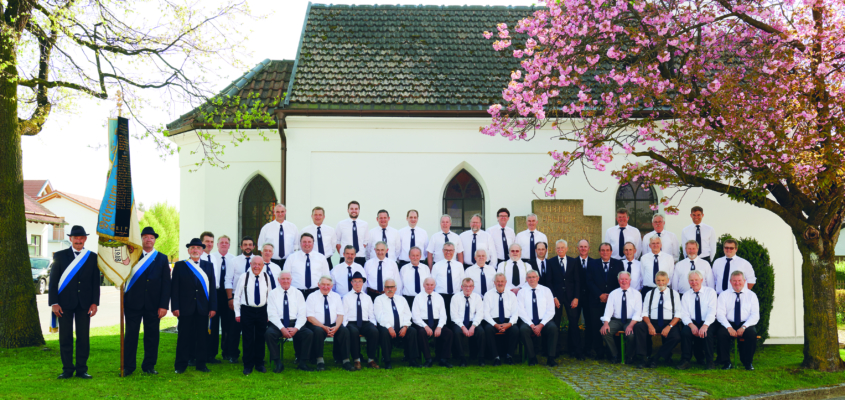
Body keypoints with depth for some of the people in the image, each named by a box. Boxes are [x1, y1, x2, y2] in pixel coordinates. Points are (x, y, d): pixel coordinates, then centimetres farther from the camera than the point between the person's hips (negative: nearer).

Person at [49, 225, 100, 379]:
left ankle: (81, 369, 9)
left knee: (83, 337, 2)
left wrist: (95, 303, -1)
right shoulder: (59, 256, 6)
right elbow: (53, 280, 3)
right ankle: (67, 370, 10)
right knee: (65, 337, 2)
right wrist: (54, 303, -5)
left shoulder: (93, 257, 8)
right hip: (65, 303, -1)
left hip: (84, 303, 1)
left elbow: (96, 282, 7)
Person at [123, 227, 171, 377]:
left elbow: (166, 283, 3)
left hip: (153, 304, 1)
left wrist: (164, 305, -3)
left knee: (152, 335, 5)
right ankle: (128, 366, 8)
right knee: (131, 334, 1)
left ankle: (149, 366, 14)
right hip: (133, 302, -1)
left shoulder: (162, 259, 8)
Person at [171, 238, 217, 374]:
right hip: (185, 308, -2)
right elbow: (174, 288, 1)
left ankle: (201, 363, 15)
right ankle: (181, 365, 10)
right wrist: (175, 307, -7)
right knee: (184, 336, 2)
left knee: (202, 336, 5)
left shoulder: (209, 266, 11)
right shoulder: (179, 266, 4)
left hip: (203, 308, 2)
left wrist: (213, 307, 1)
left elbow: (212, 287, 8)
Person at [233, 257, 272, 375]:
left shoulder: (266, 277, 4)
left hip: (262, 311, 2)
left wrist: (269, 313, 9)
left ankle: (259, 364, 20)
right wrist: (237, 313, -1)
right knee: (248, 339, 0)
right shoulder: (243, 277, -4)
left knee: (260, 338, 8)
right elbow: (237, 296, 1)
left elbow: (269, 295, 11)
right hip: (247, 310, -2)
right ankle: (248, 366, 10)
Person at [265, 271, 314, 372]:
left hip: (294, 323, 1)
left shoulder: (298, 293, 10)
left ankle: (303, 363, -15)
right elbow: (272, 314, -5)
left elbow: (302, 314, 3)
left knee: (309, 334, -25)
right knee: (269, 334, -33)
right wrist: (282, 329, -19)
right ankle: (278, 363, -21)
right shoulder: (273, 294, 5)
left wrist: (296, 328, -15)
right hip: (277, 323, -1)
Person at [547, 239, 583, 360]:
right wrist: (553, 297, -6)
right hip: (556, 296, 0)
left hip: (571, 297, 0)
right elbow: (549, 281, 3)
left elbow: (577, 281, 5)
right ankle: (555, 350, 8)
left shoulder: (574, 262, 8)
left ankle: (576, 350, 2)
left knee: (574, 323, -3)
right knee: (555, 324, 1)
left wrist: (576, 298, -4)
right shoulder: (551, 262, 6)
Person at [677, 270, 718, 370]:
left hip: (708, 324, -2)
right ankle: (685, 361, -21)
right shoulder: (686, 296, 10)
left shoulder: (710, 292, 1)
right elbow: (684, 314, 0)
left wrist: (705, 325, -28)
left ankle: (709, 361, -20)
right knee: (685, 331, -30)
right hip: (693, 323, 2)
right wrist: (691, 325, -22)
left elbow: (712, 311, -11)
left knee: (707, 332, -34)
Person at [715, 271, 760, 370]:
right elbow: (720, 314, -1)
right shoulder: (724, 295, 8)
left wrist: (744, 327, -17)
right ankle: (726, 362, -17)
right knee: (721, 333, -32)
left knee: (751, 333, -33)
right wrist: (729, 327, -18)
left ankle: (748, 362, -13)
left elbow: (755, 315, 0)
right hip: (729, 324, 0)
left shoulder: (751, 295, 9)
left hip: (746, 325, 0)